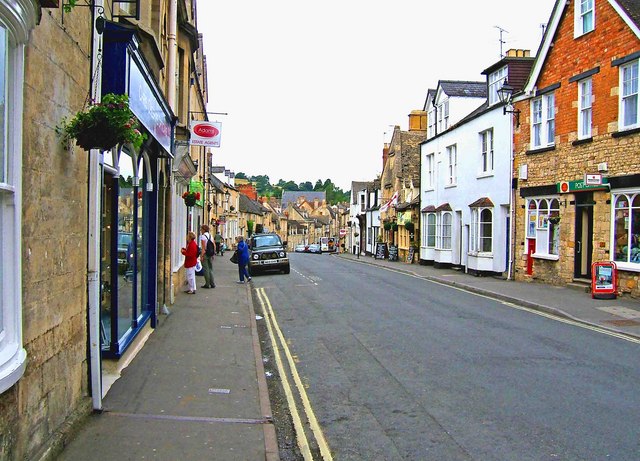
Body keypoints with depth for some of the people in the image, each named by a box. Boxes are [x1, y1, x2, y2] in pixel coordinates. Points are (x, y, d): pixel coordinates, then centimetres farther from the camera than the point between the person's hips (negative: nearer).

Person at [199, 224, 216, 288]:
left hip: (205, 253, -7)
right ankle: (212, 284, 11)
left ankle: (207, 284, 4)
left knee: (206, 269, 0)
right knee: (210, 269, 12)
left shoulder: (203, 236, -11)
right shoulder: (210, 235, 11)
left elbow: (203, 247, -17)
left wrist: (201, 256, -17)